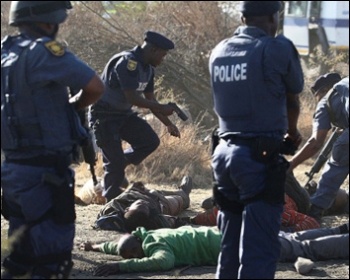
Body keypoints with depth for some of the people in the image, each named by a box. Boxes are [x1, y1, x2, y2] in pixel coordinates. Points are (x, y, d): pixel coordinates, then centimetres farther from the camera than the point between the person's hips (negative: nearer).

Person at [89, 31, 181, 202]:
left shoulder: (147, 69, 5)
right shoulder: (128, 63, -25)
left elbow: (150, 99, 13)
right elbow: (132, 98, -29)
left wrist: (168, 124, 7)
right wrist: (161, 108, -22)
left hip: (123, 114, 9)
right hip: (104, 116, -9)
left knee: (150, 141, -4)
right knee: (115, 162, -9)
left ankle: (117, 169, 11)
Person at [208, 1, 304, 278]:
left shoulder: (220, 52, 10)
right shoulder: (278, 49, -8)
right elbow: (293, 100, 7)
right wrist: (292, 134, 27)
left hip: (226, 152, 7)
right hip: (260, 159, -7)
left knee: (230, 243, 14)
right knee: (259, 247, -7)